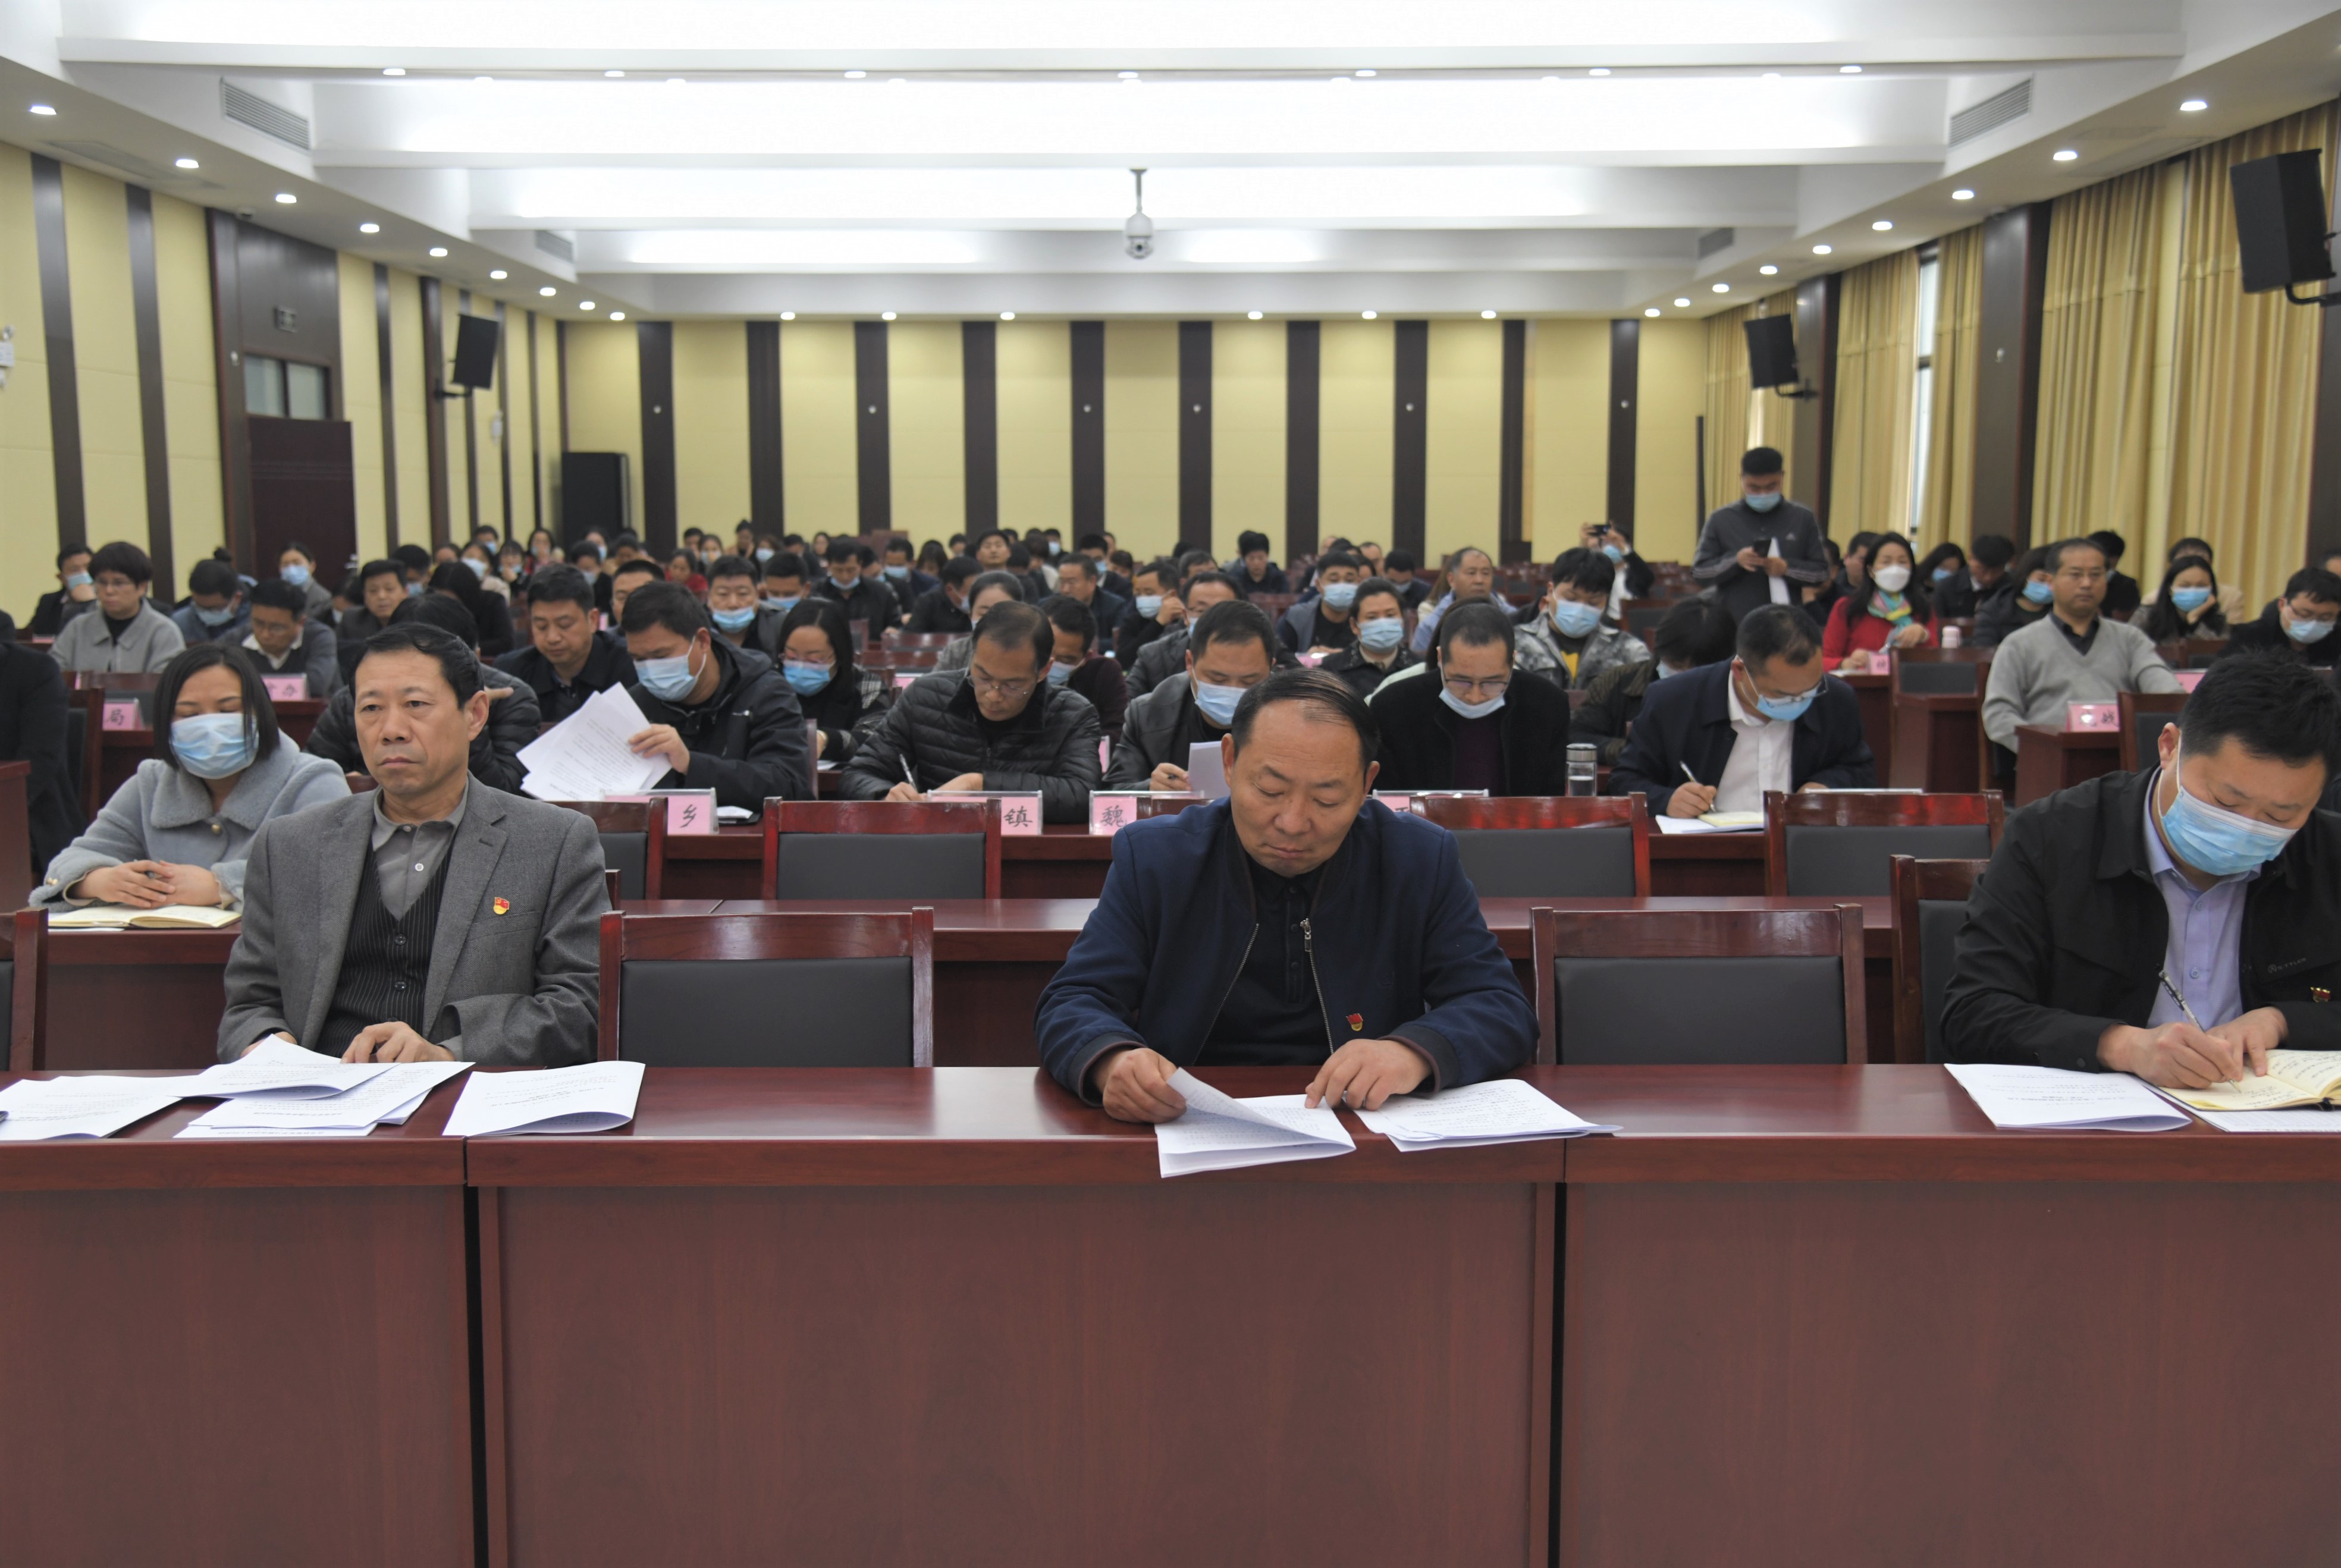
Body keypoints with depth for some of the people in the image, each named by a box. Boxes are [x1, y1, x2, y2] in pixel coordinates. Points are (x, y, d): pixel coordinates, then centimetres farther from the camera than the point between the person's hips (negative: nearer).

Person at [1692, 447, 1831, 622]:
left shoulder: (1803, 519, 6)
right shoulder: (1721, 520, 4)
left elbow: (1822, 572, 6)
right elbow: (1699, 573, 3)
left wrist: (1787, 568, -14)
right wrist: (1735, 560, -15)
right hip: (1734, 625, -1)